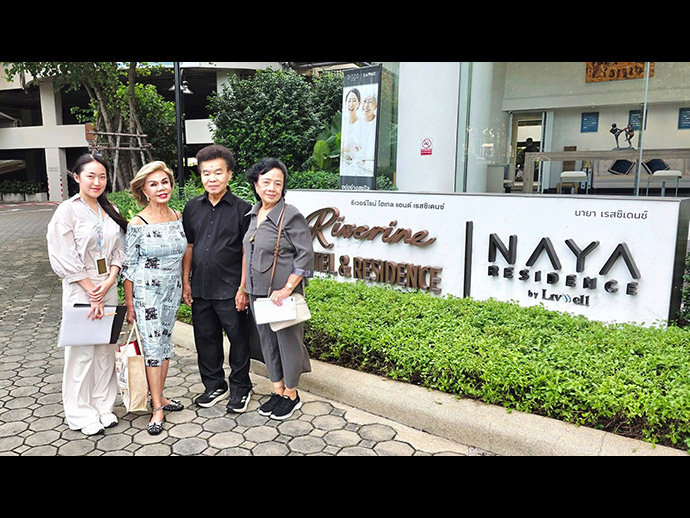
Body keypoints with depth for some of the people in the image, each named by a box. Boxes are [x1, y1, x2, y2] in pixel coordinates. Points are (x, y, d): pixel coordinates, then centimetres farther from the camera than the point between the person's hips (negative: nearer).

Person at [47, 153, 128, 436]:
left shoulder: (110, 210, 8)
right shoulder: (68, 211, -8)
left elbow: (119, 250, 8)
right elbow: (65, 259, -12)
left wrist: (109, 282, -8)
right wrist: (92, 293, -13)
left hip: (108, 287, 5)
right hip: (80, 289, -5)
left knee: (106, 348, 11)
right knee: (82, 351, 3)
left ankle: (103, 406, 26)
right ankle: (81, 413, 18)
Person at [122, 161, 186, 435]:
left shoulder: (178, 217, 3)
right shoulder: (138, 224, -12)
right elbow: (128, 266, -7)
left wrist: (184, 286, 12)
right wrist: (129, 305, -7)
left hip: (172, 290, 5)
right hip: (146, 291, -5)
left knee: (165, 342, 13)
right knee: (153, 346, -3)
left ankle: (159, 396, 27)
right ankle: (157, 408, 7)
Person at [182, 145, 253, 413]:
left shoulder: (242, 209, -6)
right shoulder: (192, 207, 7)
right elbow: (188, 247, 12)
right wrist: (185, 281, 7)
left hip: (230, 290, -4)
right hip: (200, 289, 5)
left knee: (238, 339, 7)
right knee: (206, 338, 15)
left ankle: (240, 388, 25)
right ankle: (214, 385, 33)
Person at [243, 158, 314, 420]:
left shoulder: (291, 216, -14)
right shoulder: (254, 214, 9)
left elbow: (306, 256, -16)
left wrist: (287, 289, -20)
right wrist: (244, 286, 17)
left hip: (282, 294, -7)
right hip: (258, 292, 7)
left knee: (288, 341, 6)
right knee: (267, 341, 16)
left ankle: (292, 394, 24)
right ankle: (278, 390, 33)